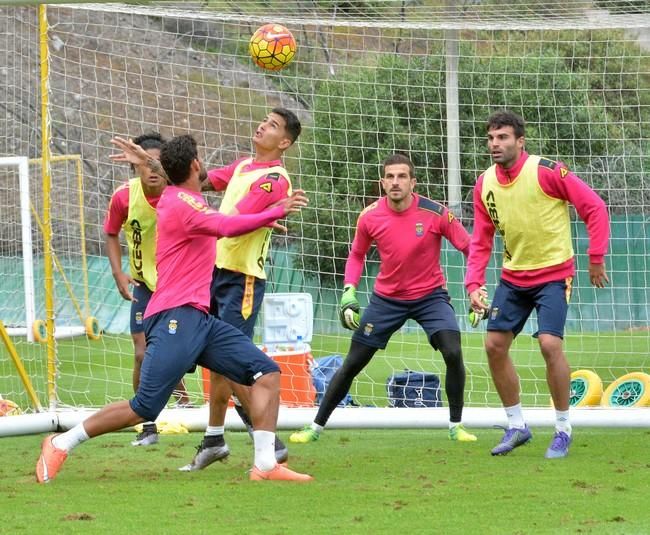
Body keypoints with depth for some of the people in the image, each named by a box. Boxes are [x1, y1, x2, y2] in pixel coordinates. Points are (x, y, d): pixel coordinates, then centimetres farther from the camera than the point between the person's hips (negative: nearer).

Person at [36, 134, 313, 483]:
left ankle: (265, 464, -10)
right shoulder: (183, 203, -13)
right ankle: (62, 444, 3)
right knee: (145, 409, -12)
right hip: (175, 319, -10)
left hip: (198, 319, 10)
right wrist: (276, 212, -28)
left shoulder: (172, 195, 17)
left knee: (266, 372, -3)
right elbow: (226, 227, -30)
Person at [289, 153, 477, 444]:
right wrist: (349, 292, -7)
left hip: (430, 295, -2)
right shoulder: (370, 217, -11)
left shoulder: (435, 213, -18)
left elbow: (470, 248, -10)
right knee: (352, 363, 3)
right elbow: (356, 255, 7)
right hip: (386, 298, 2)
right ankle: (316, 426, 17)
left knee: (453, 353, -23)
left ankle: (456, 425, -5)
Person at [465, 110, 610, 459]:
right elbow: (480, 241, 6)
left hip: (553, 273, -6)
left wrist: (596, 259, -14)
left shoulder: (547, 172, -17)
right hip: (513, 277, 6)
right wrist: (474, 284, -7)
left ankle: (563, 430, -4)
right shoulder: (484, 185, 0)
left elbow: (594, 207, -13)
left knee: (549, 344, -20)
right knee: (495, 345, 3)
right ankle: (517, 426, 19)